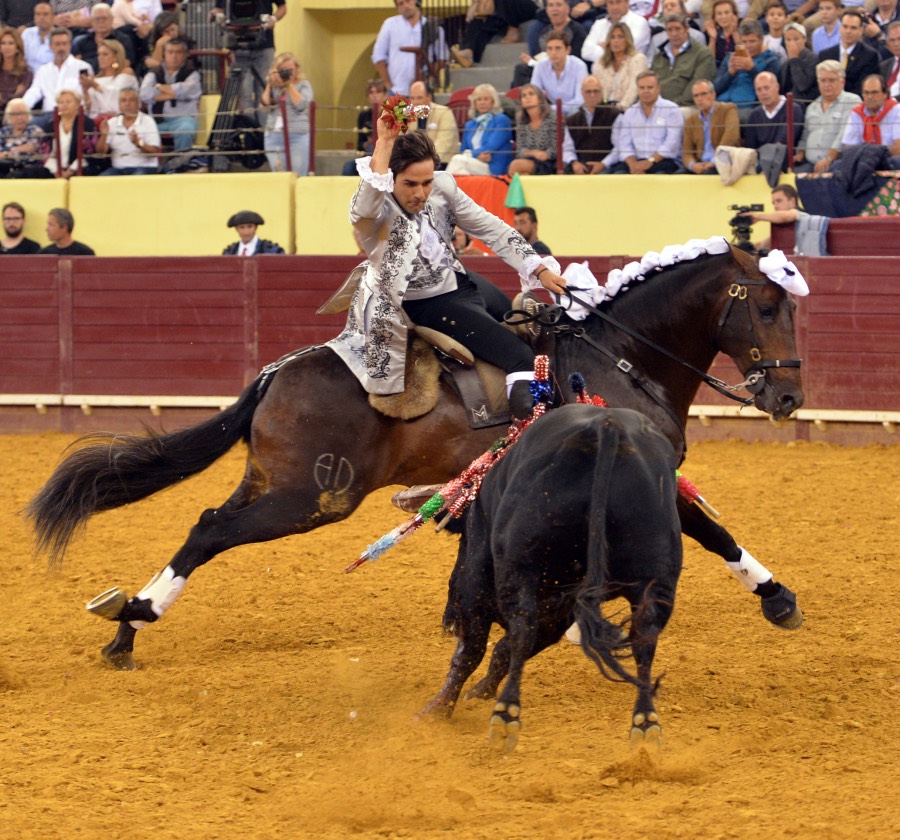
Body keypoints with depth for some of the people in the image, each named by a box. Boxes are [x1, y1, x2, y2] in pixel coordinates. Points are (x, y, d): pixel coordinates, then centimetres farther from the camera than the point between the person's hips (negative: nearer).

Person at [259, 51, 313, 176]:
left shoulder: (303, 85, 6)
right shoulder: (272, 87, 14)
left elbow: (301, 105, -10)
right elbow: (265, 104, -1)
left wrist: (289, 85, -8)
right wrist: (271, 84, -2)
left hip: (297, 137, -3)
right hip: (274, 137, 3)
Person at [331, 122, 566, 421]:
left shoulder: (442, 188, -10)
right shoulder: (376, 210, -28)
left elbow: (491, 229, -2)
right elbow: (366, 207, -54)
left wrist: (540, 270, -6)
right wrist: (384, 141, -55)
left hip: (460, 282, 8)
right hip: (427, 305, -8)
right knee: (520, 358, -22)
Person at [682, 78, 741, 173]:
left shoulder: (728, 109, 4)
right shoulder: (691, 121, 18)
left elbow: (732, 134, -13)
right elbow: (687, 152, 14)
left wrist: (715, 161, -21)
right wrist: (692, 165, -11)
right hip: (701, 165, 4)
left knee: (709, 173, -38)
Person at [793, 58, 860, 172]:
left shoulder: (852, 102, 1)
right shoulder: (813, 107, 26)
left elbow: (846, 134, -10)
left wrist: (828, 158, -19)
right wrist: (800, 154, 8)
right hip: (810, 164, 6)